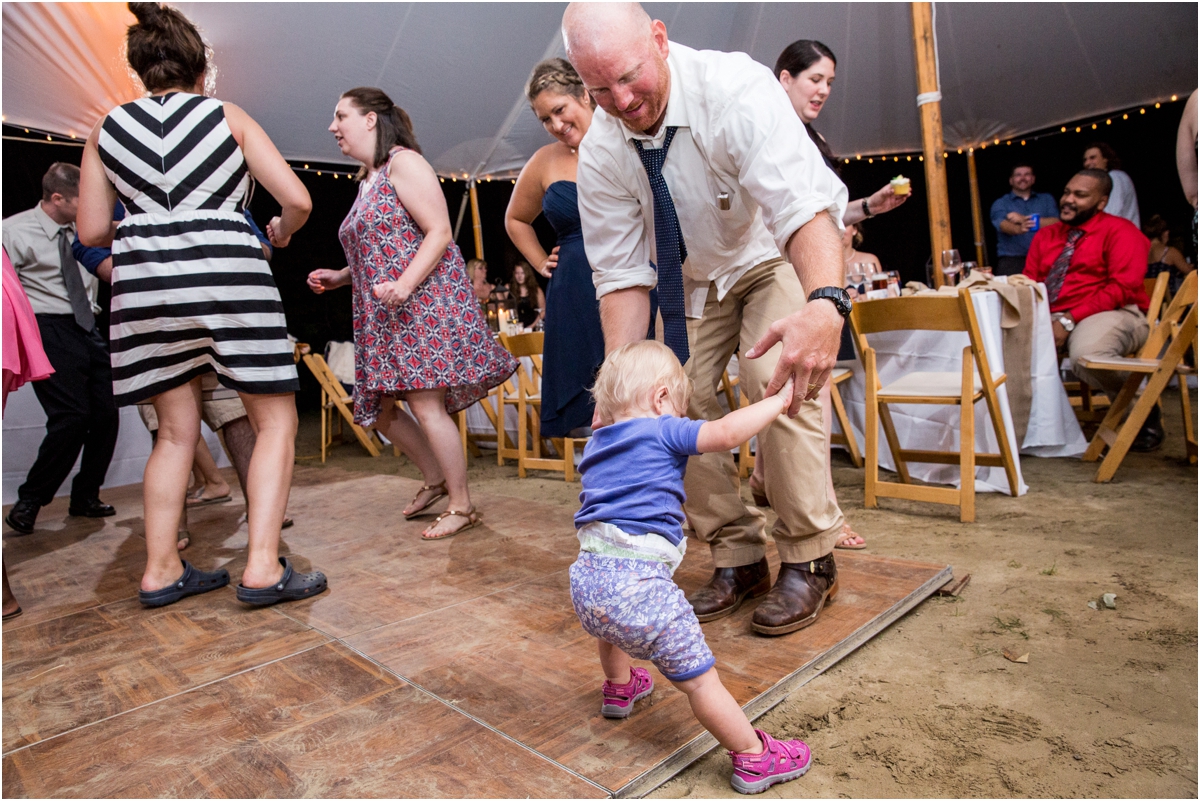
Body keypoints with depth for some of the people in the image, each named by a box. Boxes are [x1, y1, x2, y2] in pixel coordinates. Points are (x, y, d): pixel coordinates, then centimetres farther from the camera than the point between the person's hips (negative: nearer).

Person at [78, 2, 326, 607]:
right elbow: (297, 200, 0)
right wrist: (280, 232, 21)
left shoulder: (106, 128, 14)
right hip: (226, 272, -3)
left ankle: (160, 571, 14)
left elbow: (92, 232, 11)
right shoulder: (229, 117, 8)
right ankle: (262, 568, -8)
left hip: (144, 282, 4)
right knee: (275, 421, 2)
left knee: (176, 431, 14)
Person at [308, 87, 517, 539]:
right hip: (384, 314, 10)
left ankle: (462, 507, 1)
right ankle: (436, 479, 26)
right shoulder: (366, 180, 20)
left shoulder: (403, 163, -6)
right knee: (378, 407, 9)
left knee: (425, 404, -11)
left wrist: (404, 284, -27)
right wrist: (339, 277, 14)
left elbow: (439, 233, -16)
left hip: (424, 302, -9)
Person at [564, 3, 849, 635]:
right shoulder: (599, 153, -18)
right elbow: (623, 274, -16)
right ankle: (737, 558, 10)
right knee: (678, 398, -6)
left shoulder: (734, 87, -30)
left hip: (775, 255, -4)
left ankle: (807, 558, -6)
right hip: (692, 275, 4)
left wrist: (825, 304, -63)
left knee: (780, 381, -25)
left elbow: (805, 204, -43)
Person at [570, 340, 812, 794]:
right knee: (698, 678, 4)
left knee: (609, 627, 41)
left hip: (586, 575, 8)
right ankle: (754, 758, 15)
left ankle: (619, 687, 64)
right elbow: (726, 433, -16)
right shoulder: (663, 432, -1)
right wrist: (779, 400, -3)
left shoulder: (596, 444, 20)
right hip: (638, 583, -8)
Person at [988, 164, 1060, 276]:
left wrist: (1023, 219, -7)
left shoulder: (1047, 199, 20)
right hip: (1012, 258, -2)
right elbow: (1003, 225, -9)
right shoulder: (1000, 203, 12)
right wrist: (1018, 229, -32)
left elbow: (1056, 223, 4)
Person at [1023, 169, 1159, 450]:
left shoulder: (1119, 231, 1)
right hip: (1051, 318, 5)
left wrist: (1070, 321, -21)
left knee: (1086, 355, -37)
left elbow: (1123, 287, -11)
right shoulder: (1045, 236, 18)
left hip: (1112, 314, -5)